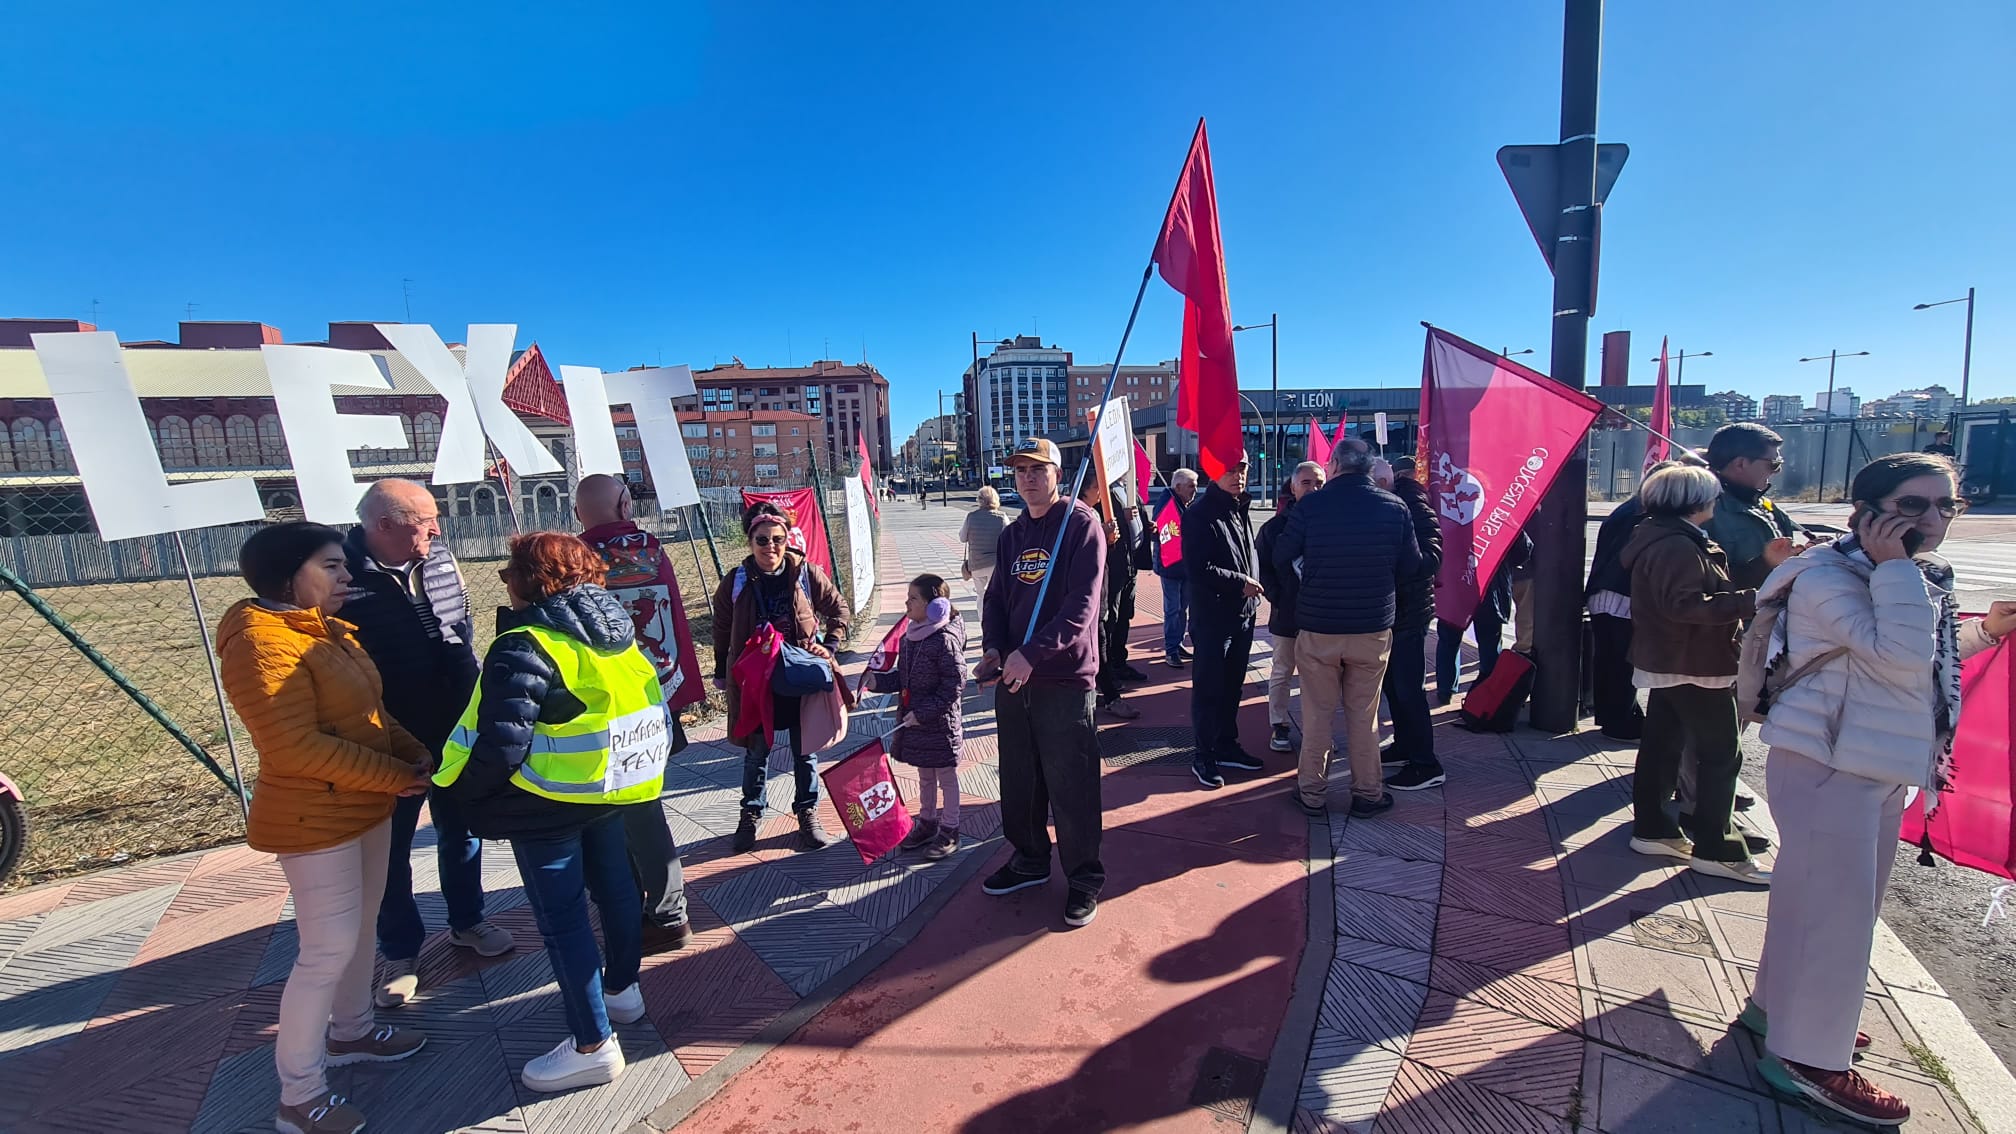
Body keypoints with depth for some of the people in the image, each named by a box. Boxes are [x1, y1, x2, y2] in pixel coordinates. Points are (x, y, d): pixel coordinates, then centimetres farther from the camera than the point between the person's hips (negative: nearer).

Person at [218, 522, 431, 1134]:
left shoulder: (329, 631, 7)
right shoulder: (261, 644, -21)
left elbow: (369, 711, 15)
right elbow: (298, 747, -26)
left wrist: (413, 751, -2)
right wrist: (395, 776, -20)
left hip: (367, 809, 9)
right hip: (315, 821, -9)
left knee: (361, 927, 21)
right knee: (328, 950, -2)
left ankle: (350, 1032, 40)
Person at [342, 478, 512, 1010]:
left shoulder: (440, 560, -2)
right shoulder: (343, 577, -18)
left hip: (455, 733, 5)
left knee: (461, 831, 19)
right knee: (391, 849, 13)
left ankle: (467, 921, 39)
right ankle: (400, 953, 31)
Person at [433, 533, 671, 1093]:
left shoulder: (524, 646, -21)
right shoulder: (616, 628, 2)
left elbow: (500, 745, -25)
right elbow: (650, 696, 8)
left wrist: (458, 788, -8)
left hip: (549, 800, -8)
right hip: (614, 783, 8)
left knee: (561, 918, 4)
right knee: (613, 885, 22)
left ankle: (592, 1045, 14)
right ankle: (623, 988, 42)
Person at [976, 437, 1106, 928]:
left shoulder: (1081, 523, -9)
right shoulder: (1012, 534, 12)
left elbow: (1082, 604, -18)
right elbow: (996, 597, 15)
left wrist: (1033, 653, -25)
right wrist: (993, 647, -4)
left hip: (1065, 678, -6)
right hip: (1013, 678, 7)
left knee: (1071, 785, 3)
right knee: (1019, 780, 17)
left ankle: (1084, 878, 23)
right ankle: (1030, 859, 38)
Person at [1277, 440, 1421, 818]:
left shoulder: (1310, 504, -10)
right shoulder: (1395, 507, -4)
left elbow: (1281, 559, -4)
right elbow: (1411, 566, 3)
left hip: (1317, 628, -1)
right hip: (1373, 628, 2)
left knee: (1317, 713, 10)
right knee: (1363, 715, 13)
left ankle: (1312, 793, 21)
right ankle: (1367, 794, 24)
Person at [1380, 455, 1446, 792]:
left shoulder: (1419, 511, -13)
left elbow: (1431, 559, -24)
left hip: (1410, 612, -8)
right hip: (1391, 610, 9)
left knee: (1408, 688, -5)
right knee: (1393, 684, 16)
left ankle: (1427, 765, 3)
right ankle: (1404, 746, 30)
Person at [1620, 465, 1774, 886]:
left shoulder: (1661, 538, 13)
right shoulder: (1677, 546, -20)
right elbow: (1684, 604, -28)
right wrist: (1749, 602, -29)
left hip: (1668, 662, 10)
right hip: (1694, 666, -10)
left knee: (1662, 745, 13)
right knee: (1722, 754, -2)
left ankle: (1651, 829, 22)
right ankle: (1716, 850, 5)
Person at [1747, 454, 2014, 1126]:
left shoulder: (1918, 578, 12)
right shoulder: (1826, 578, -17)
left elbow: (1928, 660, 26)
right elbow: (1900, 655, -27)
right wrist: (1894, 568, -23)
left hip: (1879, 766, 10)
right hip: (1828, 765, -10)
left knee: (1848, 902, 19)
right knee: (1832, 906, -4)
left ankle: (1779, 1005, 35)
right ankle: (1806, 1058, 9)